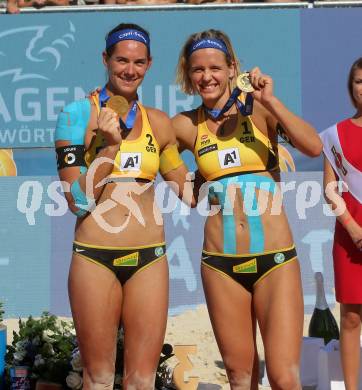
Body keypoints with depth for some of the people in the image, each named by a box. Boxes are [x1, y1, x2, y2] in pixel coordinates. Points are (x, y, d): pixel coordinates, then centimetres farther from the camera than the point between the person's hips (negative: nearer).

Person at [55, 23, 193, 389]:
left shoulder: (159, 122, 10)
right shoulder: (79, 114, -2)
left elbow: (189, 192, 17)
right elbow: (78, 200, -6)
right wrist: (109, 146, -16)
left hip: (149, 259, 3)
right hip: (95, 259, -3)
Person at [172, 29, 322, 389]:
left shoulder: (258, 109, 0)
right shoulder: (187, 125, 6)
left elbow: (313, 147, -15)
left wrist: (270, 101, -20)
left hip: (276, 259, -2)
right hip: (221, 263, 3)